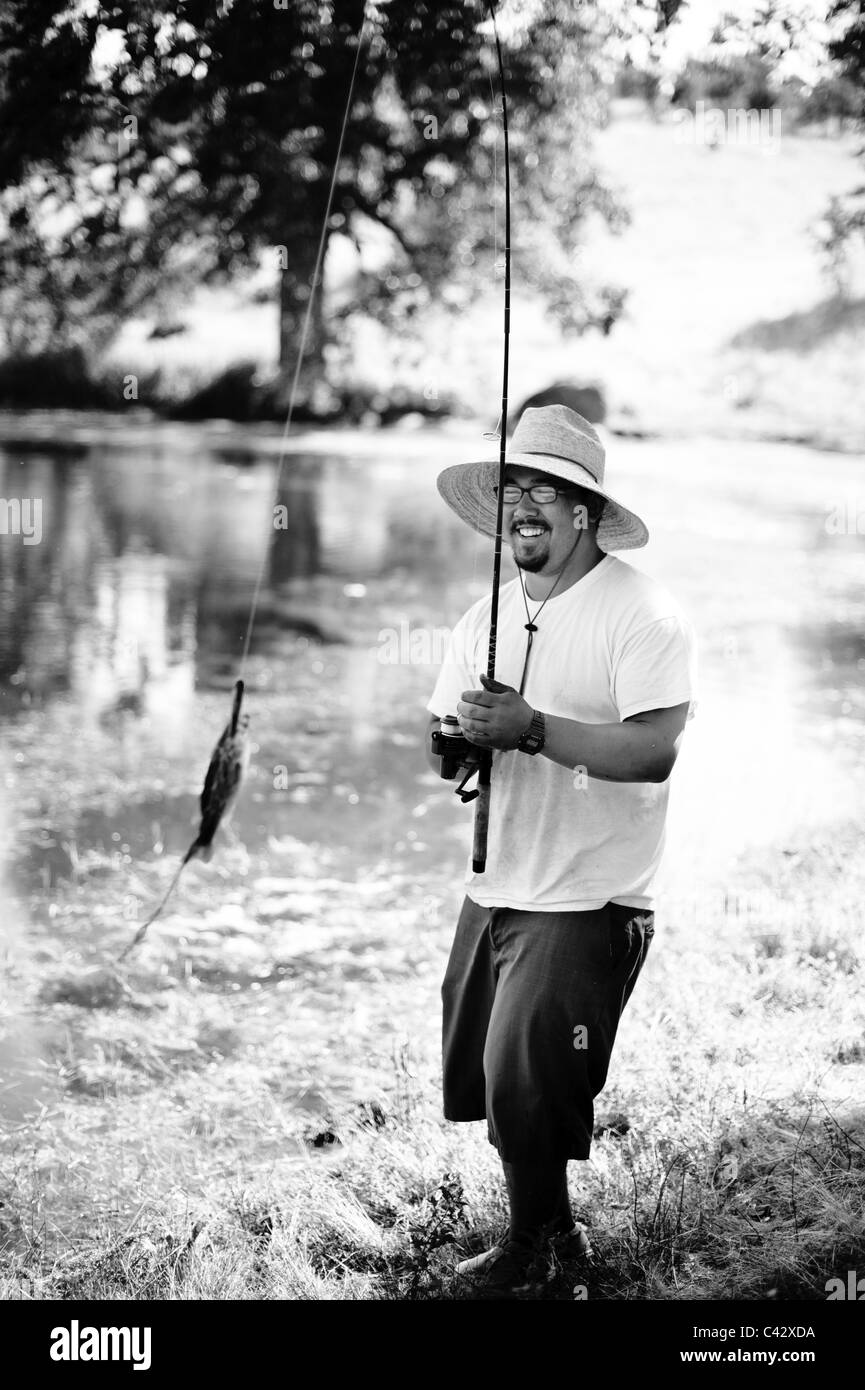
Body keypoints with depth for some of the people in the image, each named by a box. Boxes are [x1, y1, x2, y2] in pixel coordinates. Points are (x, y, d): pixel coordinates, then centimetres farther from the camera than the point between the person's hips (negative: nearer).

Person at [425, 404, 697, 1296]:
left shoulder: (641, 614, -12)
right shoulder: (486, 617, 11)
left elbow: (654, 750, -22)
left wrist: (534, 729, -27)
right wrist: (458, 741, -13)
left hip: (585, 903, -7)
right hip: (493, 890, 7)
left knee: (525, 1081, -7)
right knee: (478, 1074, 11)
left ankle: (533, 1246, 17)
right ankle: (554, 1226, 33)